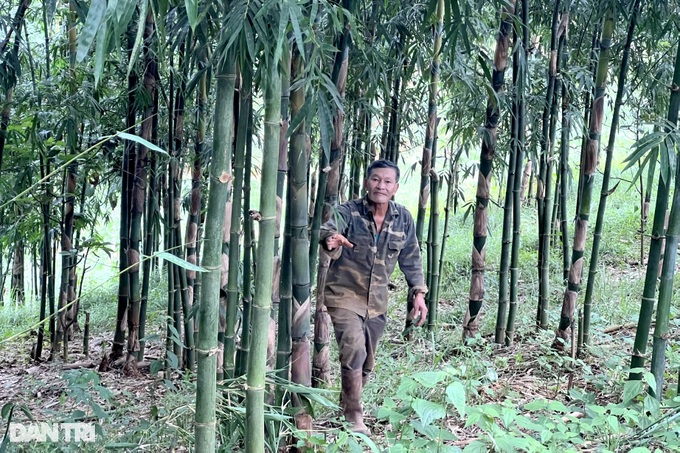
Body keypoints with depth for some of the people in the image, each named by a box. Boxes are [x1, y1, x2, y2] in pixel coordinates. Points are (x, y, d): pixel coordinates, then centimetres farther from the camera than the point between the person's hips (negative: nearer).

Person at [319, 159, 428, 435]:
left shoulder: (404, 219, 0)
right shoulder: (349, 212, -13)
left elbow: (411, 258, 10)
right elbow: (329, 228, -33)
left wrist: (418, 292, 4)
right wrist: (330, 239, -56)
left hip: (377, 301, 5)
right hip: (344, 296, -4)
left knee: (367, 363, 14)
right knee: (354, 352, -21)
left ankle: (345, 406, 38)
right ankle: (354, 416, -4)